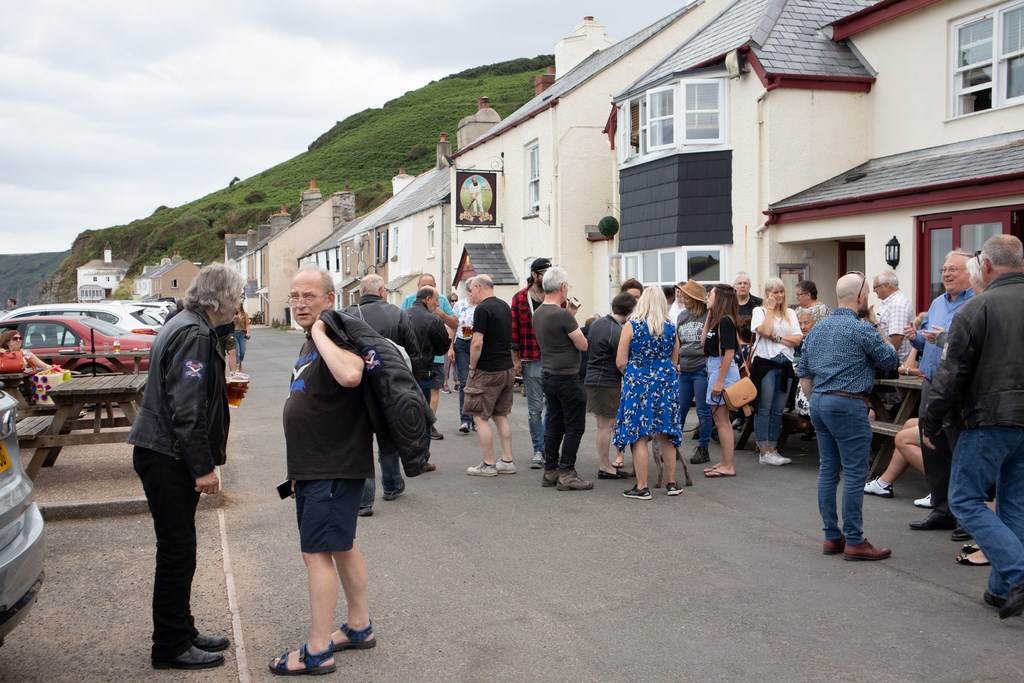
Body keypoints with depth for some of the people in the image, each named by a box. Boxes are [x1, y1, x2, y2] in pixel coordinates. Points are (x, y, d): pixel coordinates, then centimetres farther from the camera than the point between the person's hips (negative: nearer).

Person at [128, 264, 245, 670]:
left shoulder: (186, 326, 14)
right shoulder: (194, 334, -19)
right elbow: (186, 409, -24)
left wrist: (222, 389, 15)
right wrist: (204, 467, -21)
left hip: (165, 456, 11)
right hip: (168, 458, -11)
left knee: (178, 551, 17)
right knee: (176, 553, -1)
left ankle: (181, 634, 29)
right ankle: (171, 648, 11)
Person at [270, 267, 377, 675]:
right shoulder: (310, 344, 15)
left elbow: (350, 375, -39)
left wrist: (319, 332, -26)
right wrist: (299, 468, 23)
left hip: (335, 468, -10)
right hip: (313, 468, 10)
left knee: (317, 553, -6)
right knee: (342, 546, 17)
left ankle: (317, 652, 2)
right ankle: (359, 627, 30)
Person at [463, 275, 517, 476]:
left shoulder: (483, 309, -14)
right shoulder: (505, 306, 13)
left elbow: (477, 343, -19)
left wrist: (472, 368, -9)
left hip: (488, 372, -8)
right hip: (508, 369, 9)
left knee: (480, 417, 1)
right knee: (500, 416, 15)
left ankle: (488, 465, 4)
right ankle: (507, 461, 16)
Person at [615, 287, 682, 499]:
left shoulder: (631, 325, -6)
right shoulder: (671, 328, 4)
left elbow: (621, 362, -6)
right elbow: (674, 362, 13)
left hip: (638, 384, -4)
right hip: (666, 383, 4)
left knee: (638, 436, 1)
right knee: (665, 435, 13)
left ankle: (642, 487, 3)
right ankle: (671, 483, 21)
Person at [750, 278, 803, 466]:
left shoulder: (790, 314, 14)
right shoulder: (759, 311, 2)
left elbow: (798, 340, 4)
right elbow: (764, 331, -17)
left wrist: (777, 338, -9)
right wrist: (770, 309, -7)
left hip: (785, 364, 5)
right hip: (766, 363, -5)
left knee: (778, 411, 8)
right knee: (764, 409, -3)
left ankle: (772, 449, 15)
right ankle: (764, 452, 0)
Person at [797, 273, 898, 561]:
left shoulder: (817, 329, 12)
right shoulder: (862, 330, -12)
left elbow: (804, 373, 14)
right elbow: (890, 360, 0)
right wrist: (880, 331, 12)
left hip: (819, 403, 8)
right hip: (848, 405, -8)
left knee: (827, 470, 11)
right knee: (854, 473, -3)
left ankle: (832, 537, 16)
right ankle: (854, 542, 1)